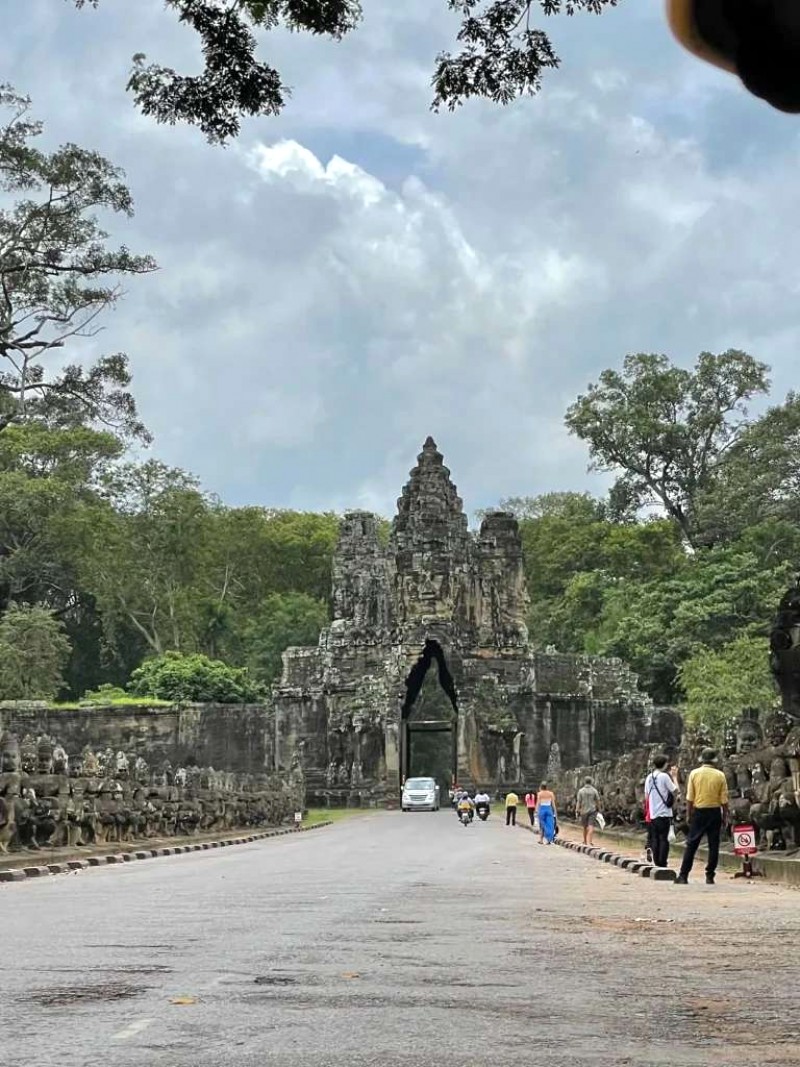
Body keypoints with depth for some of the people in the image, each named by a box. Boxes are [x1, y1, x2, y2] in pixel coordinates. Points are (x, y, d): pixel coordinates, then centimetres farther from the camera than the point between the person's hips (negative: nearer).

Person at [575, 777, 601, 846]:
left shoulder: (581, 791, -3)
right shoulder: (594, 791, -2)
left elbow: (578, 802, -5)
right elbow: (598, 801, 1)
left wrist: (577, 812, -2)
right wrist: (598, 810, 12)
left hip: (584, 811, 1)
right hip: (592, 811, -1)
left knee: (585, 827, 17)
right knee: (591, 827, -8)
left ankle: (585, 842, 28)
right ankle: (589, 842, -21)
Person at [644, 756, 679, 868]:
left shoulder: (649, 777, 9)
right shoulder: (664, 776, -11)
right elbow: (675, 790, -9)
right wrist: (674, 777, 1)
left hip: (652, 813, 6)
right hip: (664, 813, -6)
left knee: (655, 839, 10)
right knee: (663, 839, -2)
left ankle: (657, 862, 10)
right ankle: (662, 863, -5)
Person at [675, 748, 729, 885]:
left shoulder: (694, 773, -2)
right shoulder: (720, 775, -2)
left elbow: (689, 798, -1)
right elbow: (724, 799, -2)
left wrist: (688, 815, 6)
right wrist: (725, 816, 6)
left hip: (698, 812, 0)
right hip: (714, 812, 0)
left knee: (691, 844, 4)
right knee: (713, 845, 6)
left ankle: (683, 875, 1)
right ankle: (710, 876, 7)